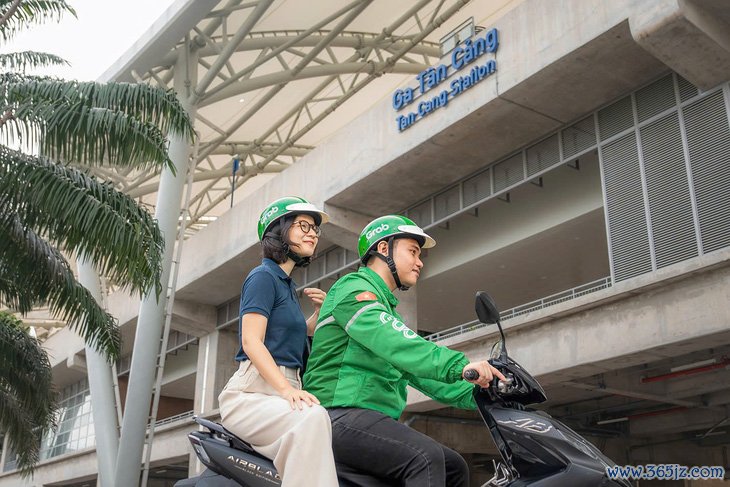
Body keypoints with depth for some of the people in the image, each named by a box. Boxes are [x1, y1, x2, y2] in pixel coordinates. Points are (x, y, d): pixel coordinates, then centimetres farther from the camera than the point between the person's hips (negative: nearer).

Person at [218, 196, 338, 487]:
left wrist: (320, 311, 20)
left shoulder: (287, 285, 23)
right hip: (253, 393, -9)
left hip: (282, 393, 9)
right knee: (313, 419, -36)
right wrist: (286, 388, -27)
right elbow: (251, 342, -15)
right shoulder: (263, 276, -3)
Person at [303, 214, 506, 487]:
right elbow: (391, 341, -24)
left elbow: (417, 371, 22)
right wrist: (457, 366, -36)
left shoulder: (386, 307, 27)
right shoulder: (354, 288, -4)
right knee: (426, 456, -28)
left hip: (376, 421, 10)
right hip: (341, 415, -10)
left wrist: (473, 394, 9)